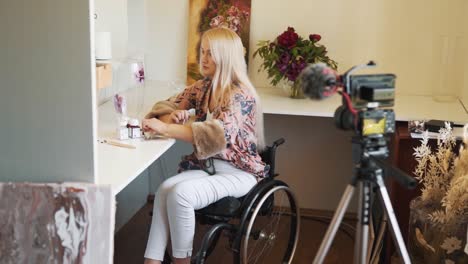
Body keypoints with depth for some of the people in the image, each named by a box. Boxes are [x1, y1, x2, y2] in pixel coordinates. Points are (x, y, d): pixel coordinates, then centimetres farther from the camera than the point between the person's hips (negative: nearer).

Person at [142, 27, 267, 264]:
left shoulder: (241, 95, -16)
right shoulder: (202, 87, 7)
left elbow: (218, 134, -30)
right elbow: (165, 107, 13)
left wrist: (165, 129, -33)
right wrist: (172, 117, -13)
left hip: (238, 172, -6)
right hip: (206, 165, 6)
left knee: (180, 193, -29)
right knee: (165, 189, -25)